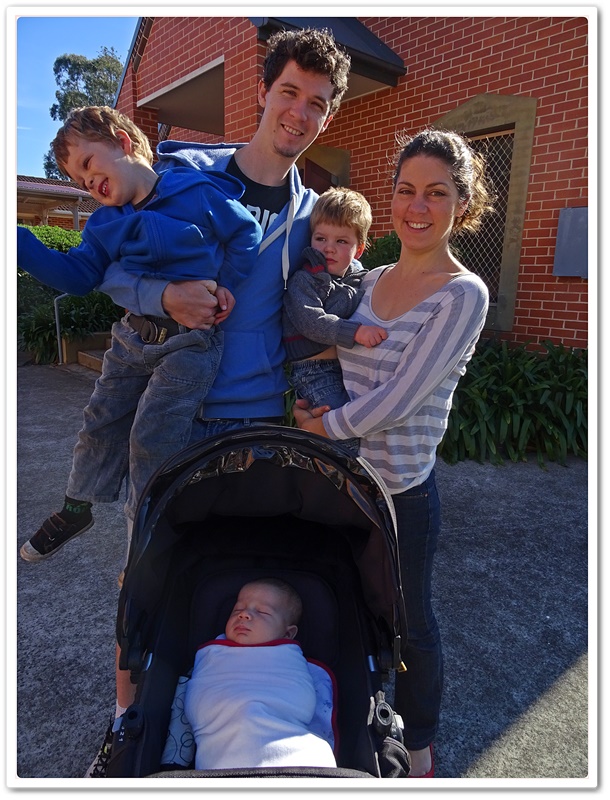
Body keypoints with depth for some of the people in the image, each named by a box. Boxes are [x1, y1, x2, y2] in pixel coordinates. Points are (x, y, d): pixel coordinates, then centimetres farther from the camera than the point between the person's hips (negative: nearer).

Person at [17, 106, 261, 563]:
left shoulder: (196, 192, -9)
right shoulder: (106, 224, 10)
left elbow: (245, 234, -2)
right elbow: (79, 274, 4)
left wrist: (227, 286, -10)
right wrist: (20, 244, -5)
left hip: (190, 342, -7)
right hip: (133, 334, 7)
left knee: (151, 437, -7)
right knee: (102, 419, 16)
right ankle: (77, 508, 39)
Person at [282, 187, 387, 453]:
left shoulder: (360, 279, 12)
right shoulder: (303, 279, -7)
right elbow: (309, 321, -22)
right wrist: (355, 332, -30)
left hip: (350, 364, 7)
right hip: (314, 369, -7)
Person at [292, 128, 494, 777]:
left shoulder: (463, 294, -14)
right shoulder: (368, 280, 6)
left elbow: (400, 399, -19)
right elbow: (331, 358, 15)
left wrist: (321, 426, -9)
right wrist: (307, 401, -5)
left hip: (401, 489, -6)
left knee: (408, 620, 14)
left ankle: (418, 748, 43)